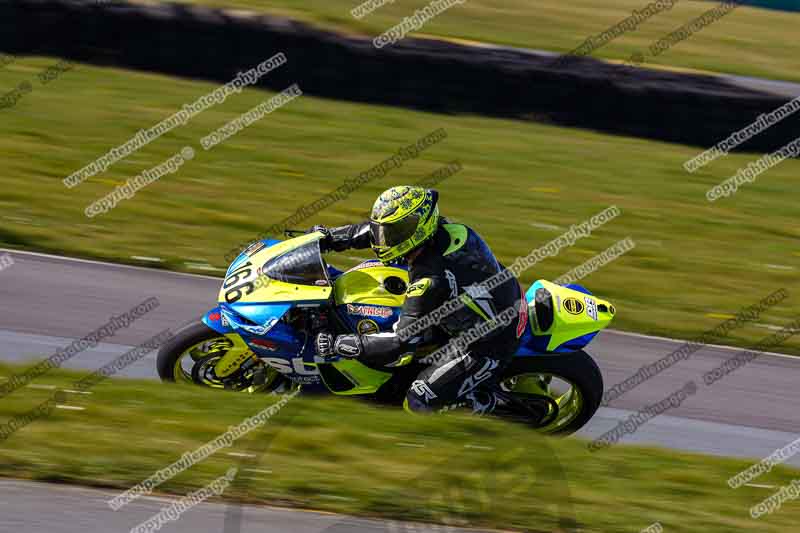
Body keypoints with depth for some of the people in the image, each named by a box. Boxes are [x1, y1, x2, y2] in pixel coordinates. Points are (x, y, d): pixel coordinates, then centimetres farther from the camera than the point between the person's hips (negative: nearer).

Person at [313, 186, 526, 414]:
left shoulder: (430, 282, -32)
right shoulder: (440, 229, -11)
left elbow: (401, 341, -27)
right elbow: (378, 227, 7)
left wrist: (337, 344, -23)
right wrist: (331, 236, 8)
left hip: (490, 345, -9)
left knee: (419, 402, -5)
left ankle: (500, 404, 4)